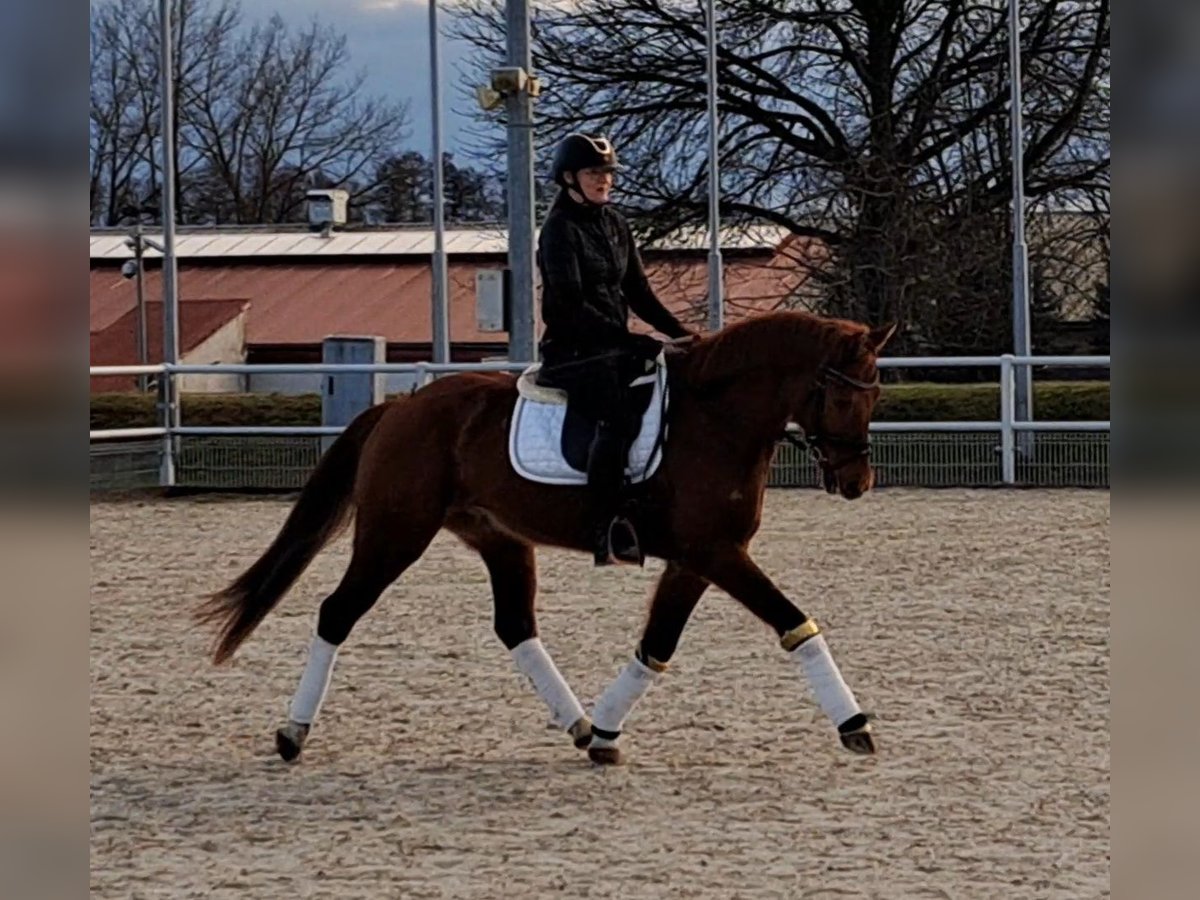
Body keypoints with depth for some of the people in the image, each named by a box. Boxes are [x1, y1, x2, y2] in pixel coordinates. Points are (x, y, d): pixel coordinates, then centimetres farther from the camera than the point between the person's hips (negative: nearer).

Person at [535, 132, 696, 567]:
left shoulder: (615, 225, 15)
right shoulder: (560, 229, -8)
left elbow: (638, 291, 18)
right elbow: (571, 306, -16)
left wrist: (678, 331, 3)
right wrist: (632, 341, -22)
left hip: (615, 348, 8)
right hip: (572, 352, -8)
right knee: (618, 420, -31)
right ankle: (610, 538, -33)